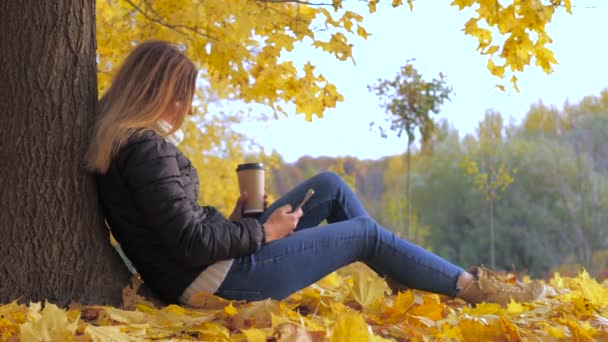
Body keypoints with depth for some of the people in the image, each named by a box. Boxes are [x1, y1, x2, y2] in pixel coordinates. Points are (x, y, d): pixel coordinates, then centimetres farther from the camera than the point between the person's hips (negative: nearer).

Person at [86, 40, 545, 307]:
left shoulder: (125, 143, 10)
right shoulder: (147, 149, -21)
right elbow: (192, 242, -25)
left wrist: (238, 223, 5)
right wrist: (264, 232, -12)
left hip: (212, 267, 10)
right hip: (220, 279, -10)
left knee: (330, 186, 14)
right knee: (367, 234, 2)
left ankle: (408, 275, 21)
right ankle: (470, 287, 18)